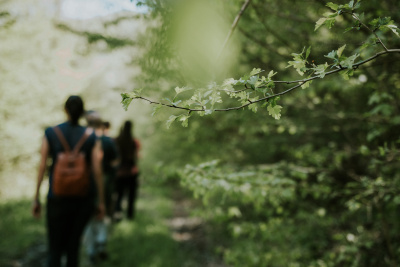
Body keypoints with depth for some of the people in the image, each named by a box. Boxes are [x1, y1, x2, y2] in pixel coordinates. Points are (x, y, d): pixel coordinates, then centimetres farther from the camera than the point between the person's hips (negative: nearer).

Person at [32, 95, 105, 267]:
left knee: (55, 249, 8)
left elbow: (42, 167, -4)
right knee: (73, 246, 17)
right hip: (84, 199, 1)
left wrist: (36, 198, 4)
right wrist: (101, 201, 4)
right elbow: (97, 171, -5)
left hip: (58, 198, -1)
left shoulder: (50, 133, -3)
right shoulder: (91, 137, -3)